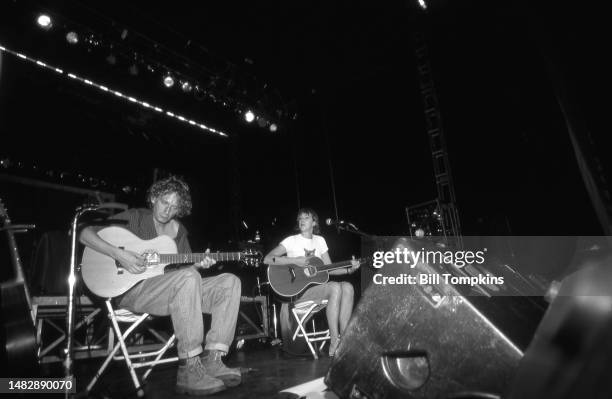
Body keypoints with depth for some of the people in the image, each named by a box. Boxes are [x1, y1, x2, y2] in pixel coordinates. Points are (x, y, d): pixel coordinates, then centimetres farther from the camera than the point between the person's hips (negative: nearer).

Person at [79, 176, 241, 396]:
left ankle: (212, 360, -19)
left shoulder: (178, 230, 16)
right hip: (131, 290, -6)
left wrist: (197, 264, -6)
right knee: (188, 277, -37)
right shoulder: (135, 218, 1)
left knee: (230, 282, -11)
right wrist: (118, 254, -20)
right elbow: (85, 233, -5)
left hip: (174, 292, 6)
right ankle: (189, 369, -32)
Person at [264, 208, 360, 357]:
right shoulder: (292, 241, 1)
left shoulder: (319, 240, 16)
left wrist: (349, 269, 0)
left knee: (348, 287, -22)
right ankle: (334, 342, -27)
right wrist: (295, 260, -18)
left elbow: (329, 269, 16)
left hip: (318, 285, 5)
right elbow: (267, 259, -10)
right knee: (335, 287, -31)